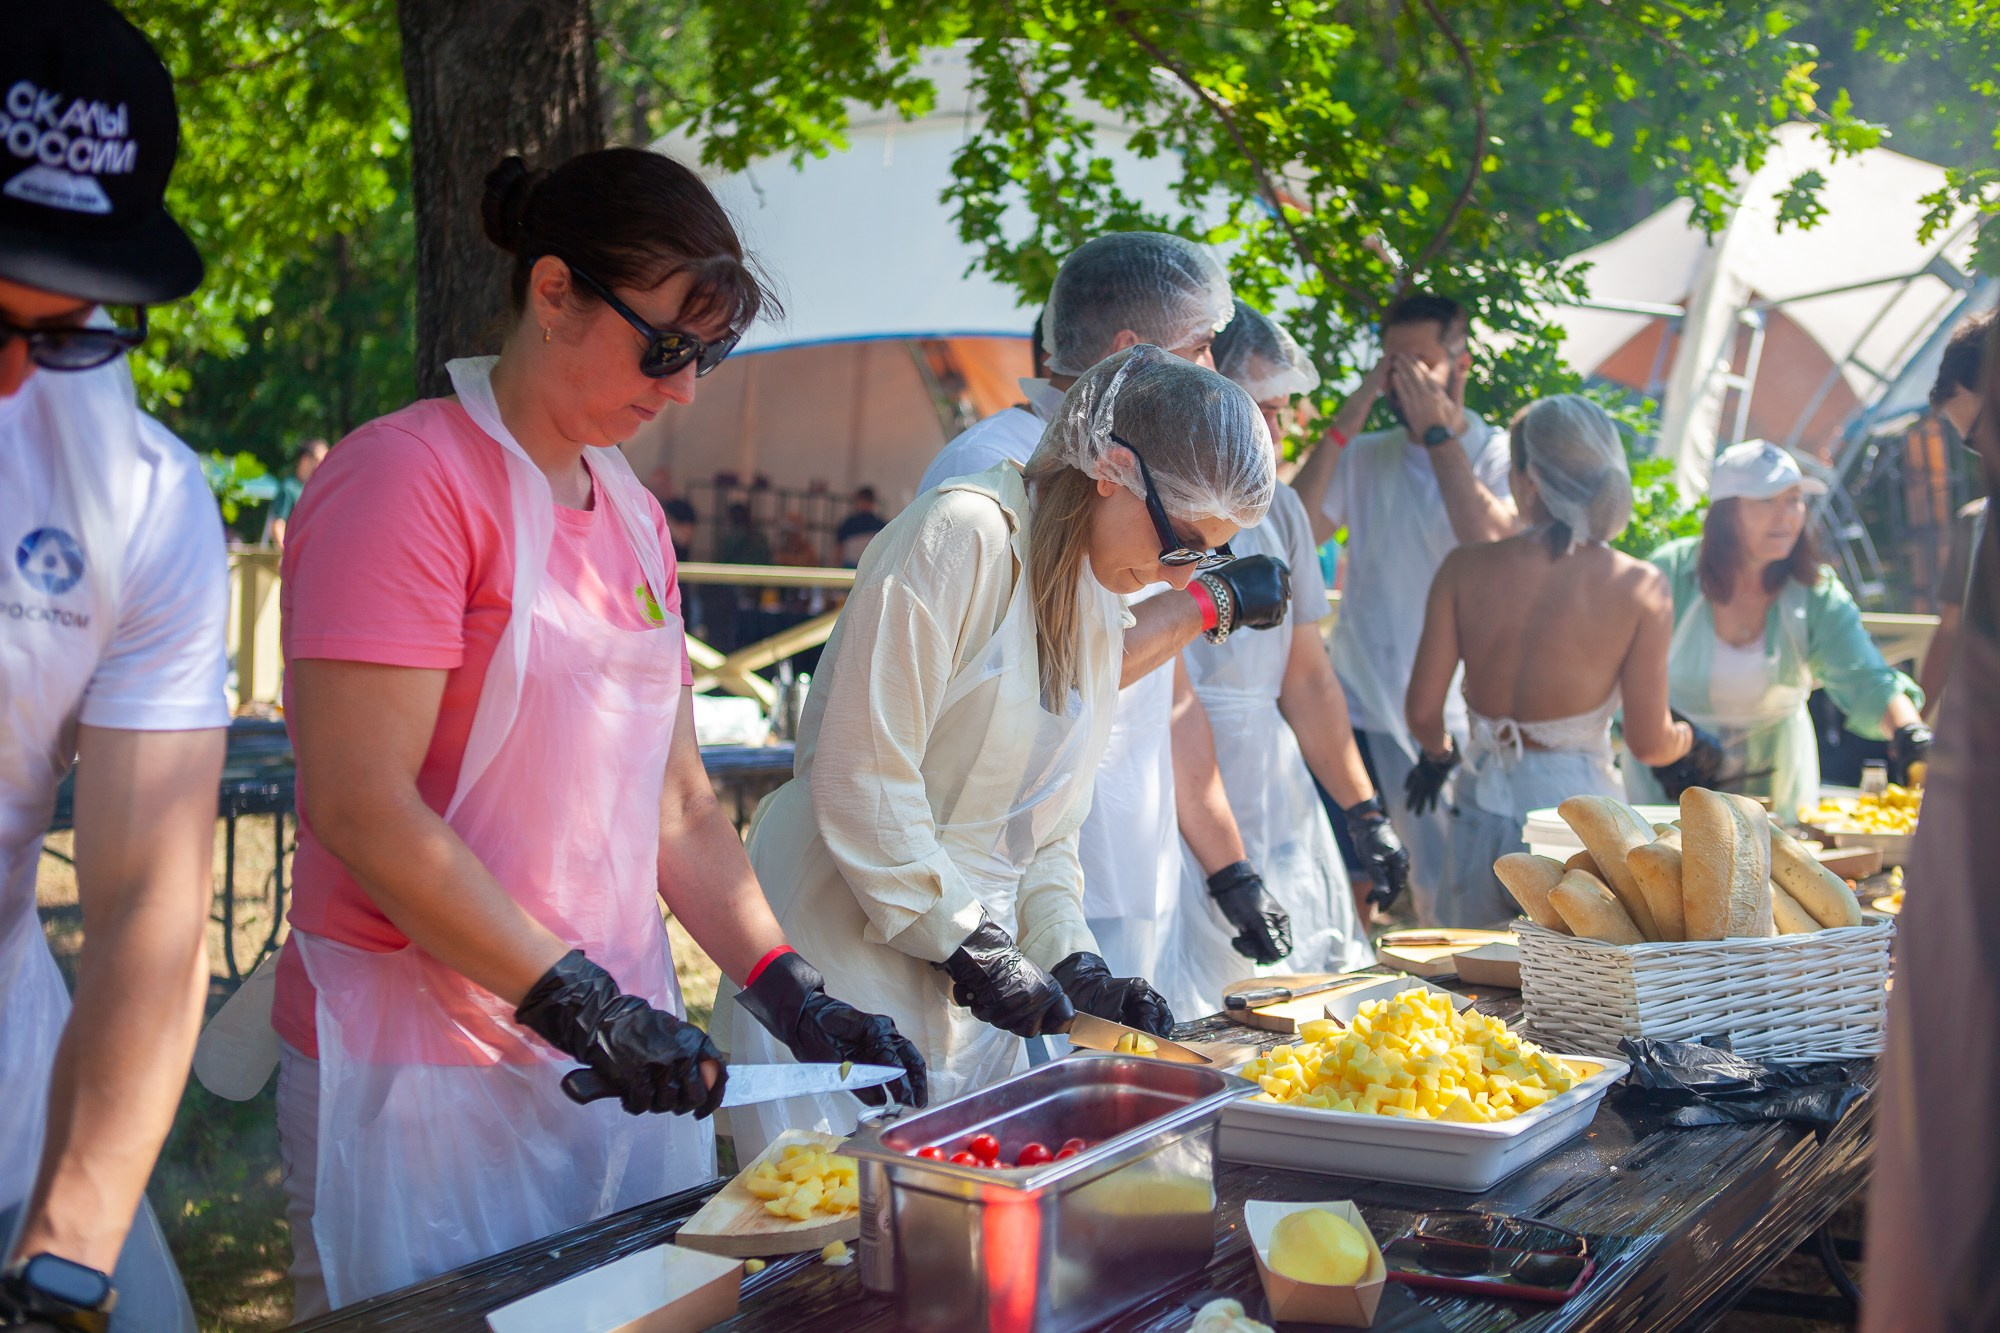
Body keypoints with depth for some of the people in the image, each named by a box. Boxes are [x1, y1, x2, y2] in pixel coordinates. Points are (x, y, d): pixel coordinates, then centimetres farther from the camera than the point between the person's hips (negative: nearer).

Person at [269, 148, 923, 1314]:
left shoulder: (634, 516, 13)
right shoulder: (407, 477, -12)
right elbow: (362, 809, -18)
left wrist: (792, 997, 4)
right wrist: (581, 1004, -19)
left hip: (619, 1060, 8)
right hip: (427, 1074, -7)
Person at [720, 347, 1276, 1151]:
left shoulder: (1100, 607, 13)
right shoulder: (961, 534, -14)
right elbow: (862, 776, -20)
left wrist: (1071, 961, 4)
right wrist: (973, 951, -16)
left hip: (968, 985, 8)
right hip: (845, 957, -8)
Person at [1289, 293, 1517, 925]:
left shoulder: (1500, 456, 1)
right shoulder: (1363, 457, 9)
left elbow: (1491, 544, -19)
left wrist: (1439, 433, -13)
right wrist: (1344, 424, -8)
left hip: (1453, 722, -2)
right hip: (1357, 711, 2)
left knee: (1449, 897, 0)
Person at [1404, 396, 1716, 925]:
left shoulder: (1465, 570, -5)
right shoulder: (1641, 588, -9)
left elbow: (1422, 710, -2)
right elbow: (1648, 743, -7)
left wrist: (1438, 753, 20)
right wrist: (1689, 741, 16)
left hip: (1482, 807, 2)